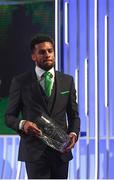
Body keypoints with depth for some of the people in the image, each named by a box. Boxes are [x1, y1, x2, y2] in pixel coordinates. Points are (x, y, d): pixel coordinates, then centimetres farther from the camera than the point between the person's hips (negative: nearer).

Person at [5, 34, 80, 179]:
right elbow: (9, 116, 5)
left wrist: (74, 133, -6)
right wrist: (22, 124, -17)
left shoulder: (67, 81, 10)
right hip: (34, 151, -3)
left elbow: (74, 115, 14)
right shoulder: (20, 82, 2)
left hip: (61, 150, 3)